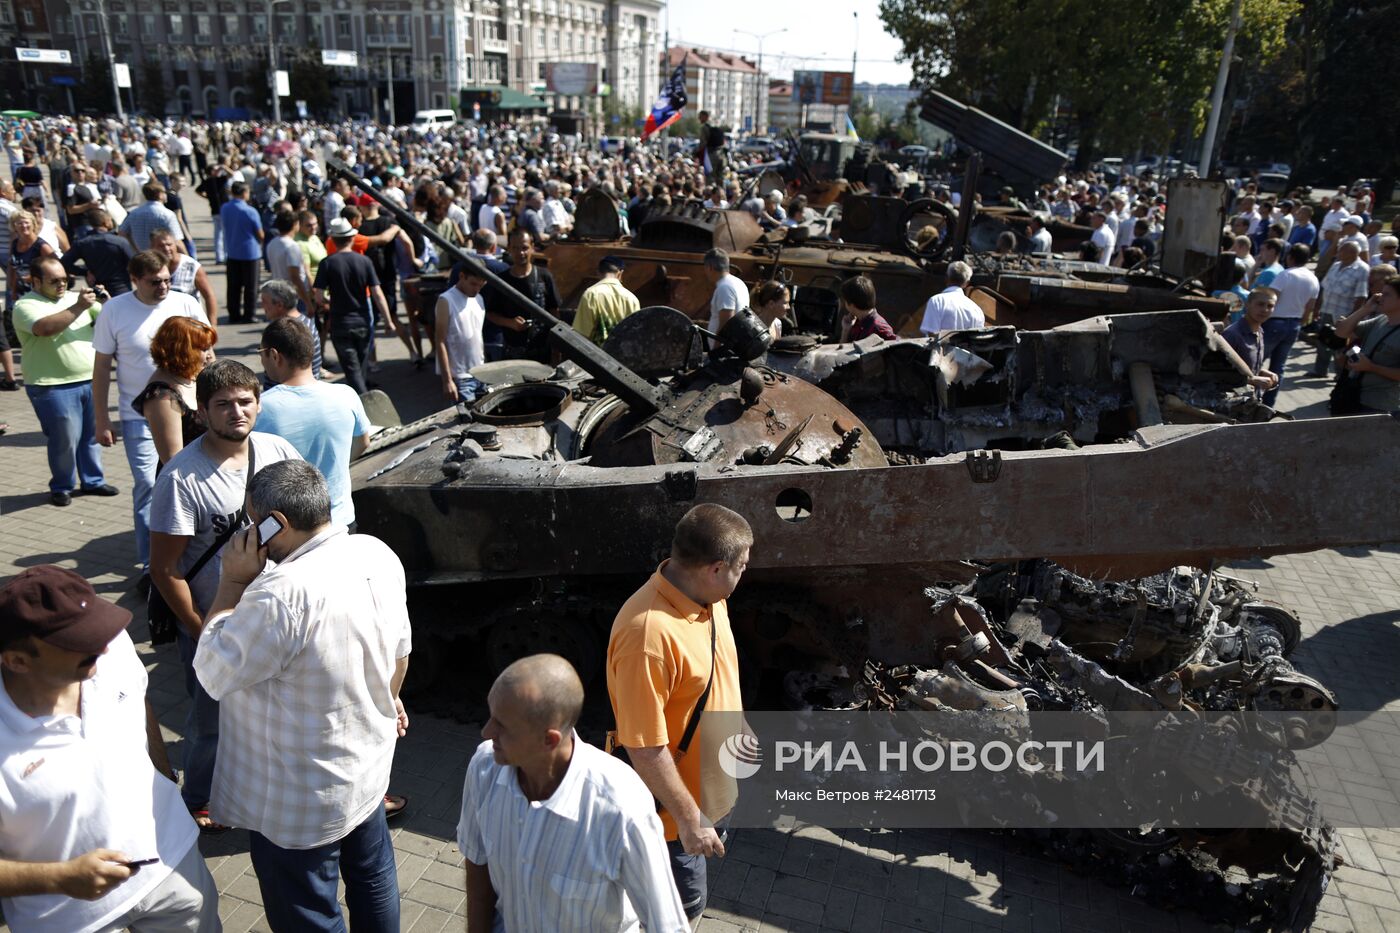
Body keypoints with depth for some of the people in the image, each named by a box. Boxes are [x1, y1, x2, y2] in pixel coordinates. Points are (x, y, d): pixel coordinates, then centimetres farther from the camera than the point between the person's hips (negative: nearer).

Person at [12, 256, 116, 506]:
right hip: (54, 387, -6)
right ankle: (61, 487, 18)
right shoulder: (26, 306, -6)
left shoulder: (75, 297, 12)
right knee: (65, 440, 0)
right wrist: (78, 307, -28)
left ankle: (93, 481, 27)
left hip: (90, 380, 6)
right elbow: (46, 328, -26)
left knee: (92, 435, 14)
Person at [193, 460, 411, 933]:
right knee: (372, 874, 29)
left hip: (300, 802, -7)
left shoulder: (283, 594, -35)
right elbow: (399, 646, 6)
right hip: (368, 764, 8)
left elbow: (213, 673, -20)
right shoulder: (379, 554, -10)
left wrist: (234, 582, -14)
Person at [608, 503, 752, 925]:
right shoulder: (649, 633, -37)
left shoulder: (706, 596, -8)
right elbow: (645, 749, -31)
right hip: (675, 802, -8)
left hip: (714, 786, 8)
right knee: (684, 904, 14)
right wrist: (688, 819, -23)